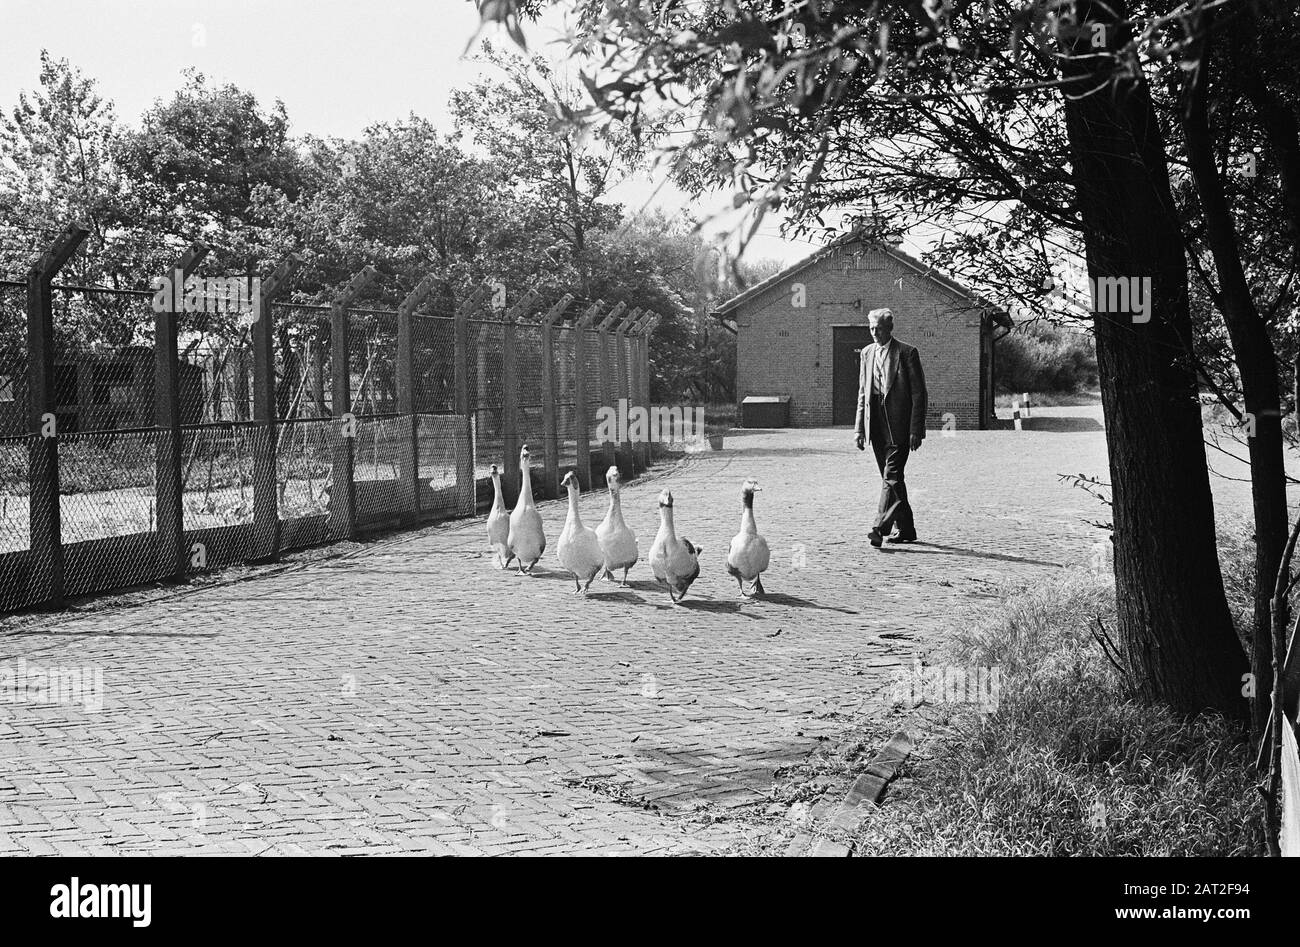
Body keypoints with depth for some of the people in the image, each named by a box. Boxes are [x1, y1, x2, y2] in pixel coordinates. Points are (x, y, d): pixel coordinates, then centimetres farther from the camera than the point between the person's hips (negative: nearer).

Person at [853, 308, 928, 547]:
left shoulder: (907, 353, -4)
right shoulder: (867, 353, 13)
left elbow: (919, 393, -6)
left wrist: (916, 430, -12)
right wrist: (859, 428, 10)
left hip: (898, 423, -6)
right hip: (876, 423, 6)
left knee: (891, 476, -13)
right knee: (890, 477, 10)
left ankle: (881, 527, -18)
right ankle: (906, 528, 18)